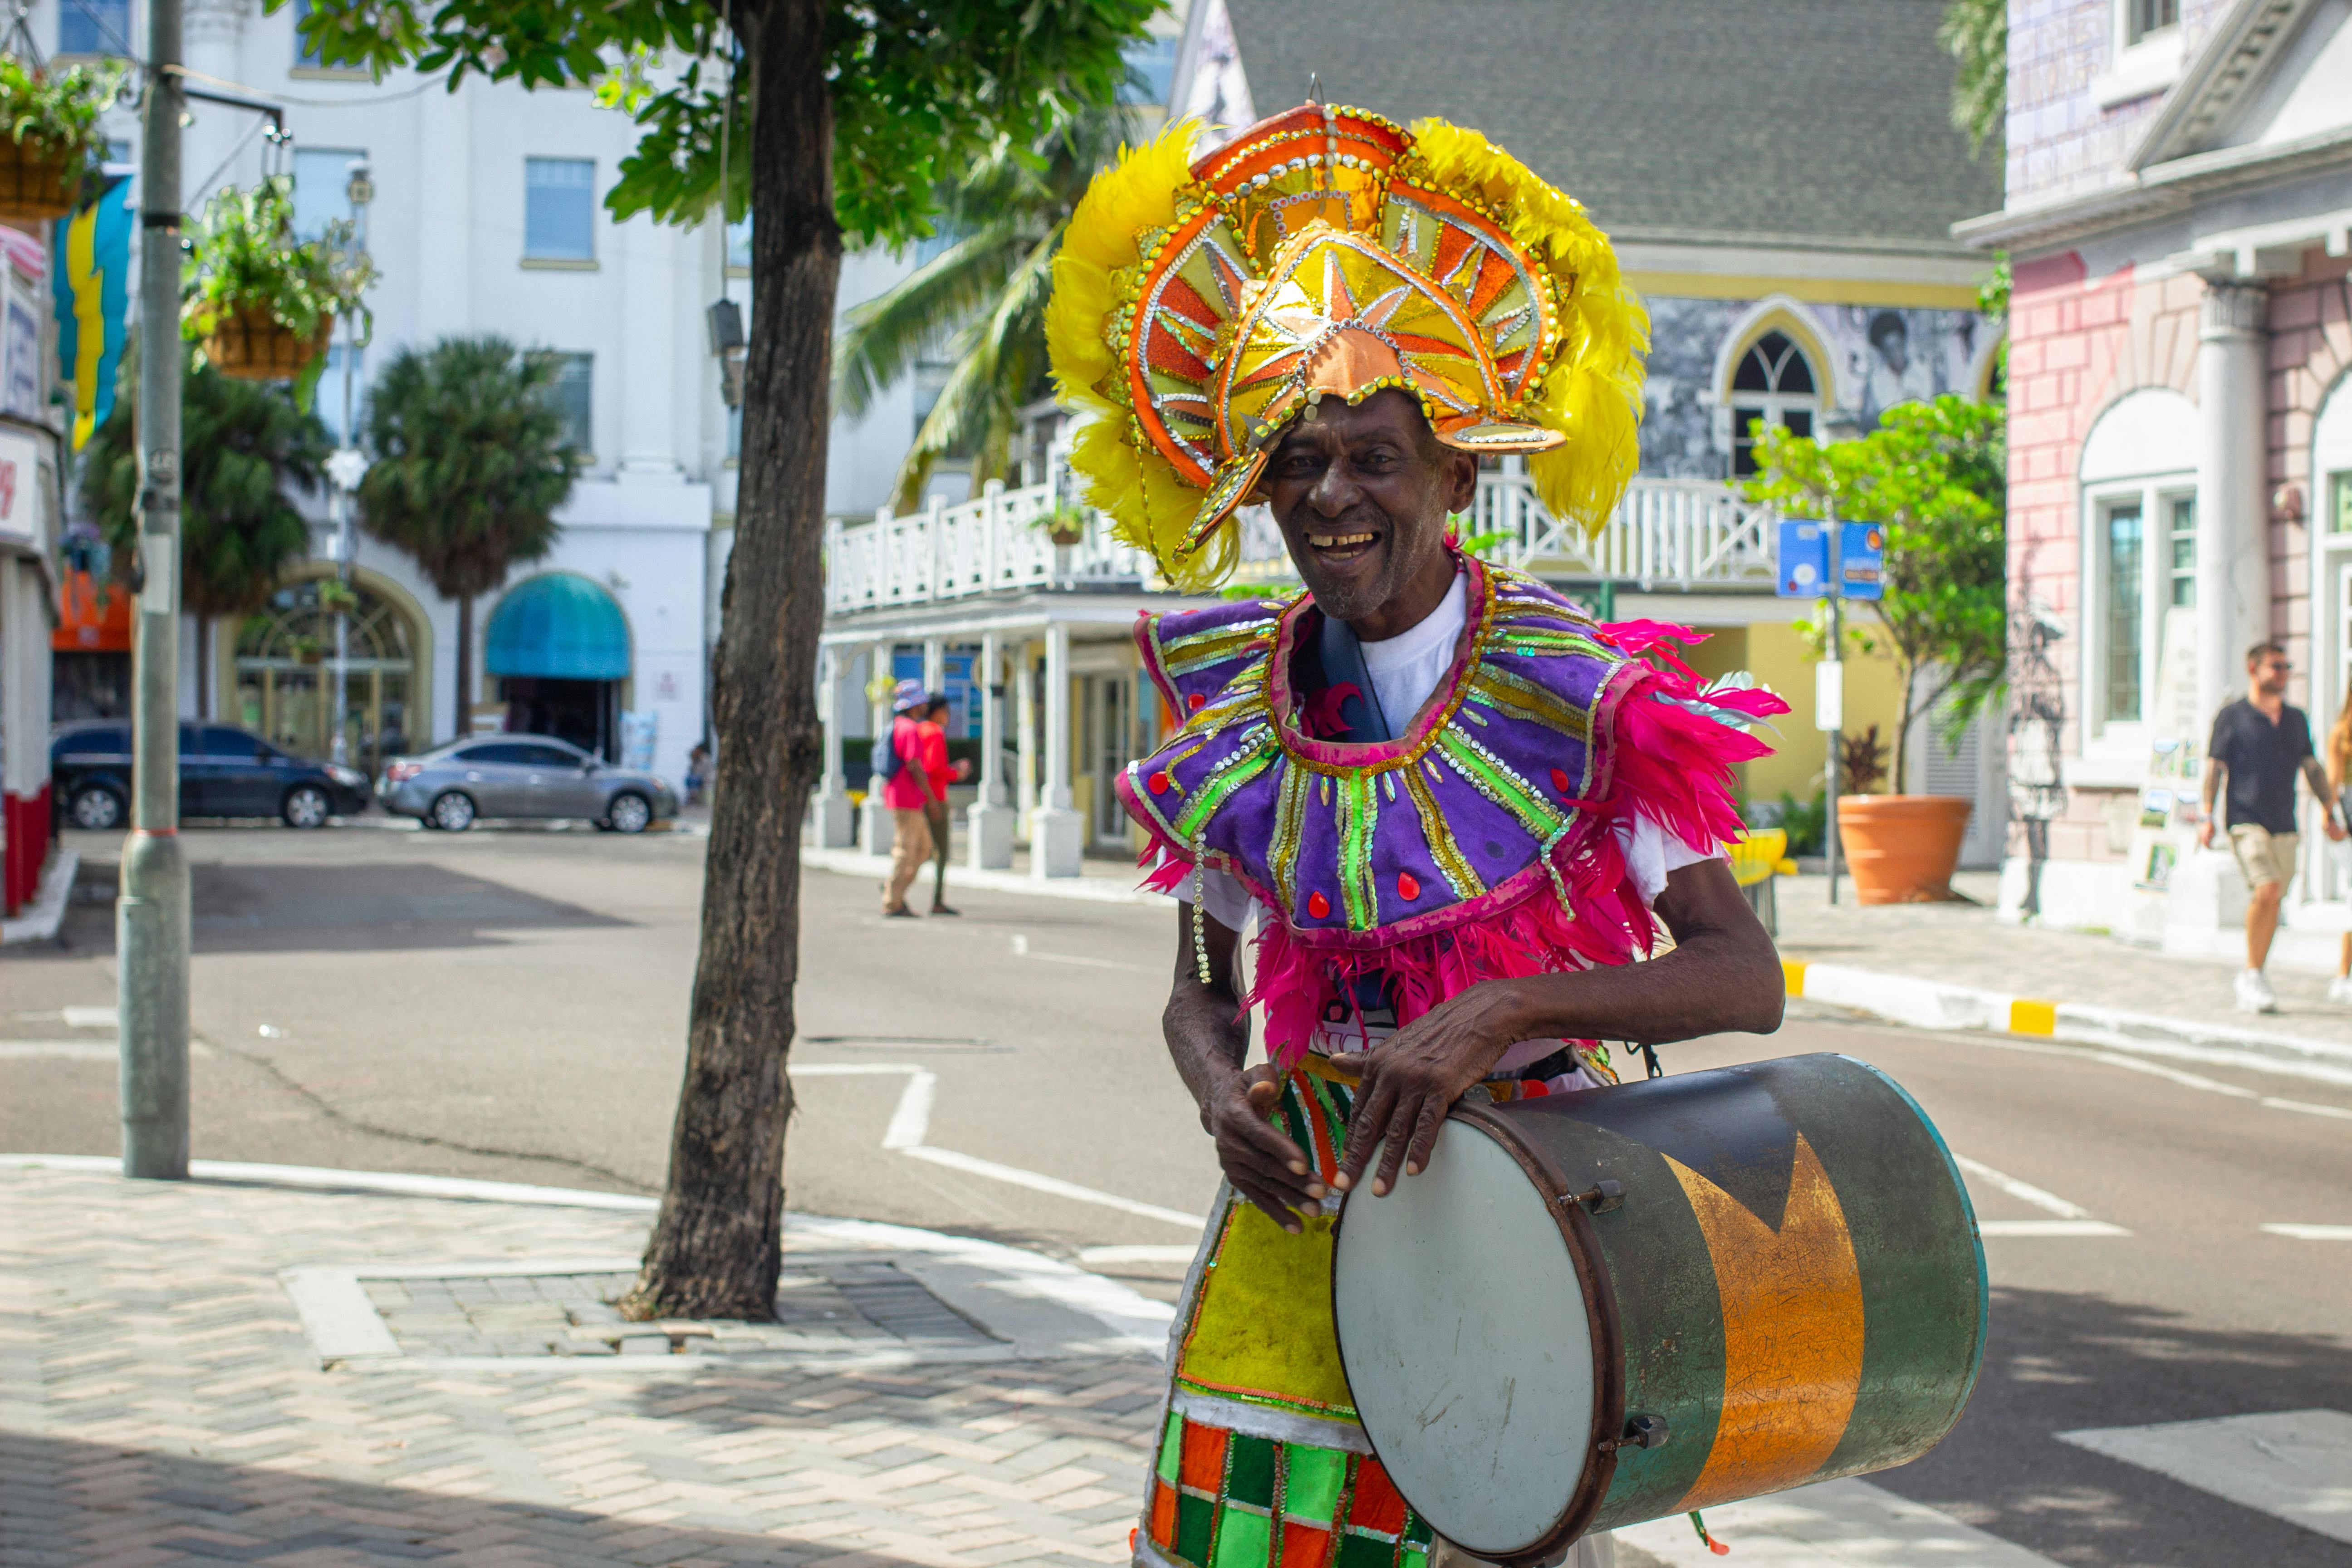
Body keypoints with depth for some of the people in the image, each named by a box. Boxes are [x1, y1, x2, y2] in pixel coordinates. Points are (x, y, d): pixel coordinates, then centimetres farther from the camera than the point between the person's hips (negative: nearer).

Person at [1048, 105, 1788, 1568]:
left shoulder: (1574, 695, -11)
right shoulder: (1231, 698, 1)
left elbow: (1745, 978, -16)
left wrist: (1503, 1011, -28)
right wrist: (1222, 1089, -10)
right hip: (1301, 1205, 3)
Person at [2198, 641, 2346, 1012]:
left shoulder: (2296, 719, 15)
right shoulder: (2232, 717, 1)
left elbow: (2312, 769, 20)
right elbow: (2214, 767, -1)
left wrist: (2331, 812, 15)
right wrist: (2208, 818, -9)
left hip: (2284, 825, 5)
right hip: (2247, 820, -5)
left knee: (2272, 901, 4)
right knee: (2267, 891, -19)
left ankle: (2254, 978, 15)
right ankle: (2251, 975, -7)